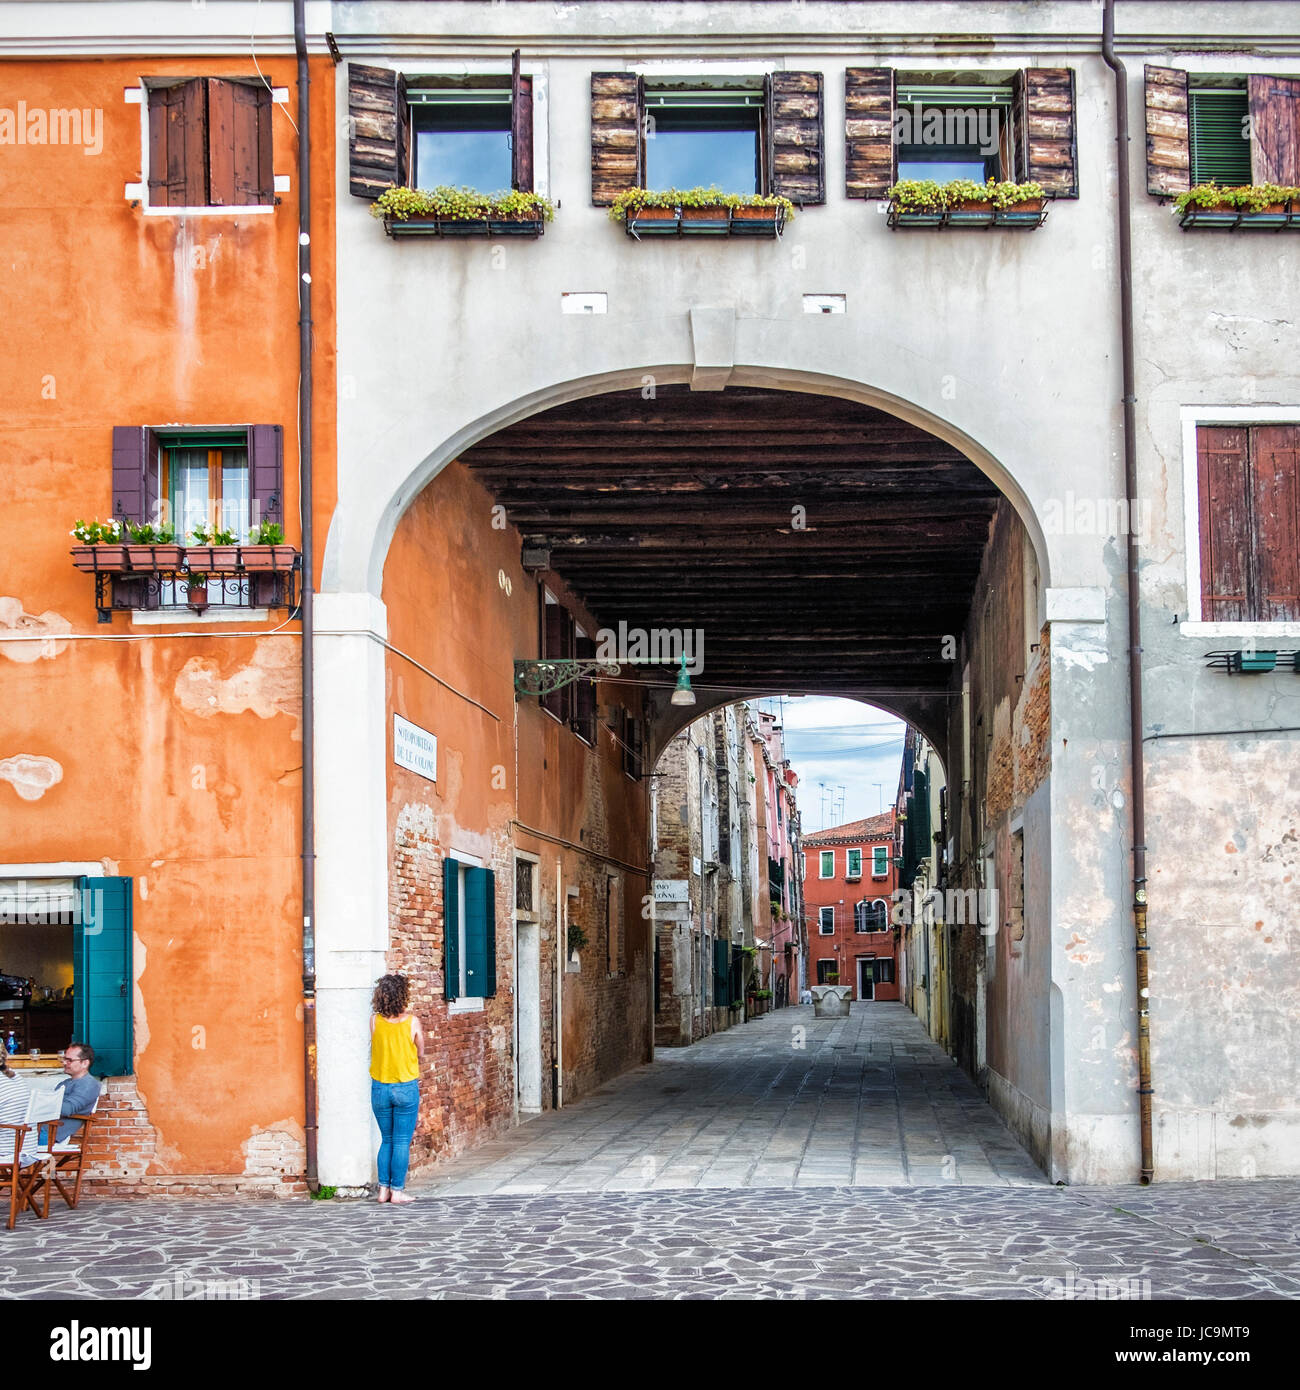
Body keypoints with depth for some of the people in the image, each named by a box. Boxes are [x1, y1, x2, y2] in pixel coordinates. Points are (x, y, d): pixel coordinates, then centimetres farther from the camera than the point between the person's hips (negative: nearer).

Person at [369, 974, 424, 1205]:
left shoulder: (375, 1021, -4)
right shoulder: (412, 1021, -8)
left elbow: (375, 1047, 8)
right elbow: (420, 1055, 3)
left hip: (380, 1088, 3)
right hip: (406, 1087, -3)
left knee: (386, 1140, 15)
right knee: (402, 1142, 3)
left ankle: (383, 1189, 12)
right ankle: (397, 1190, 3)